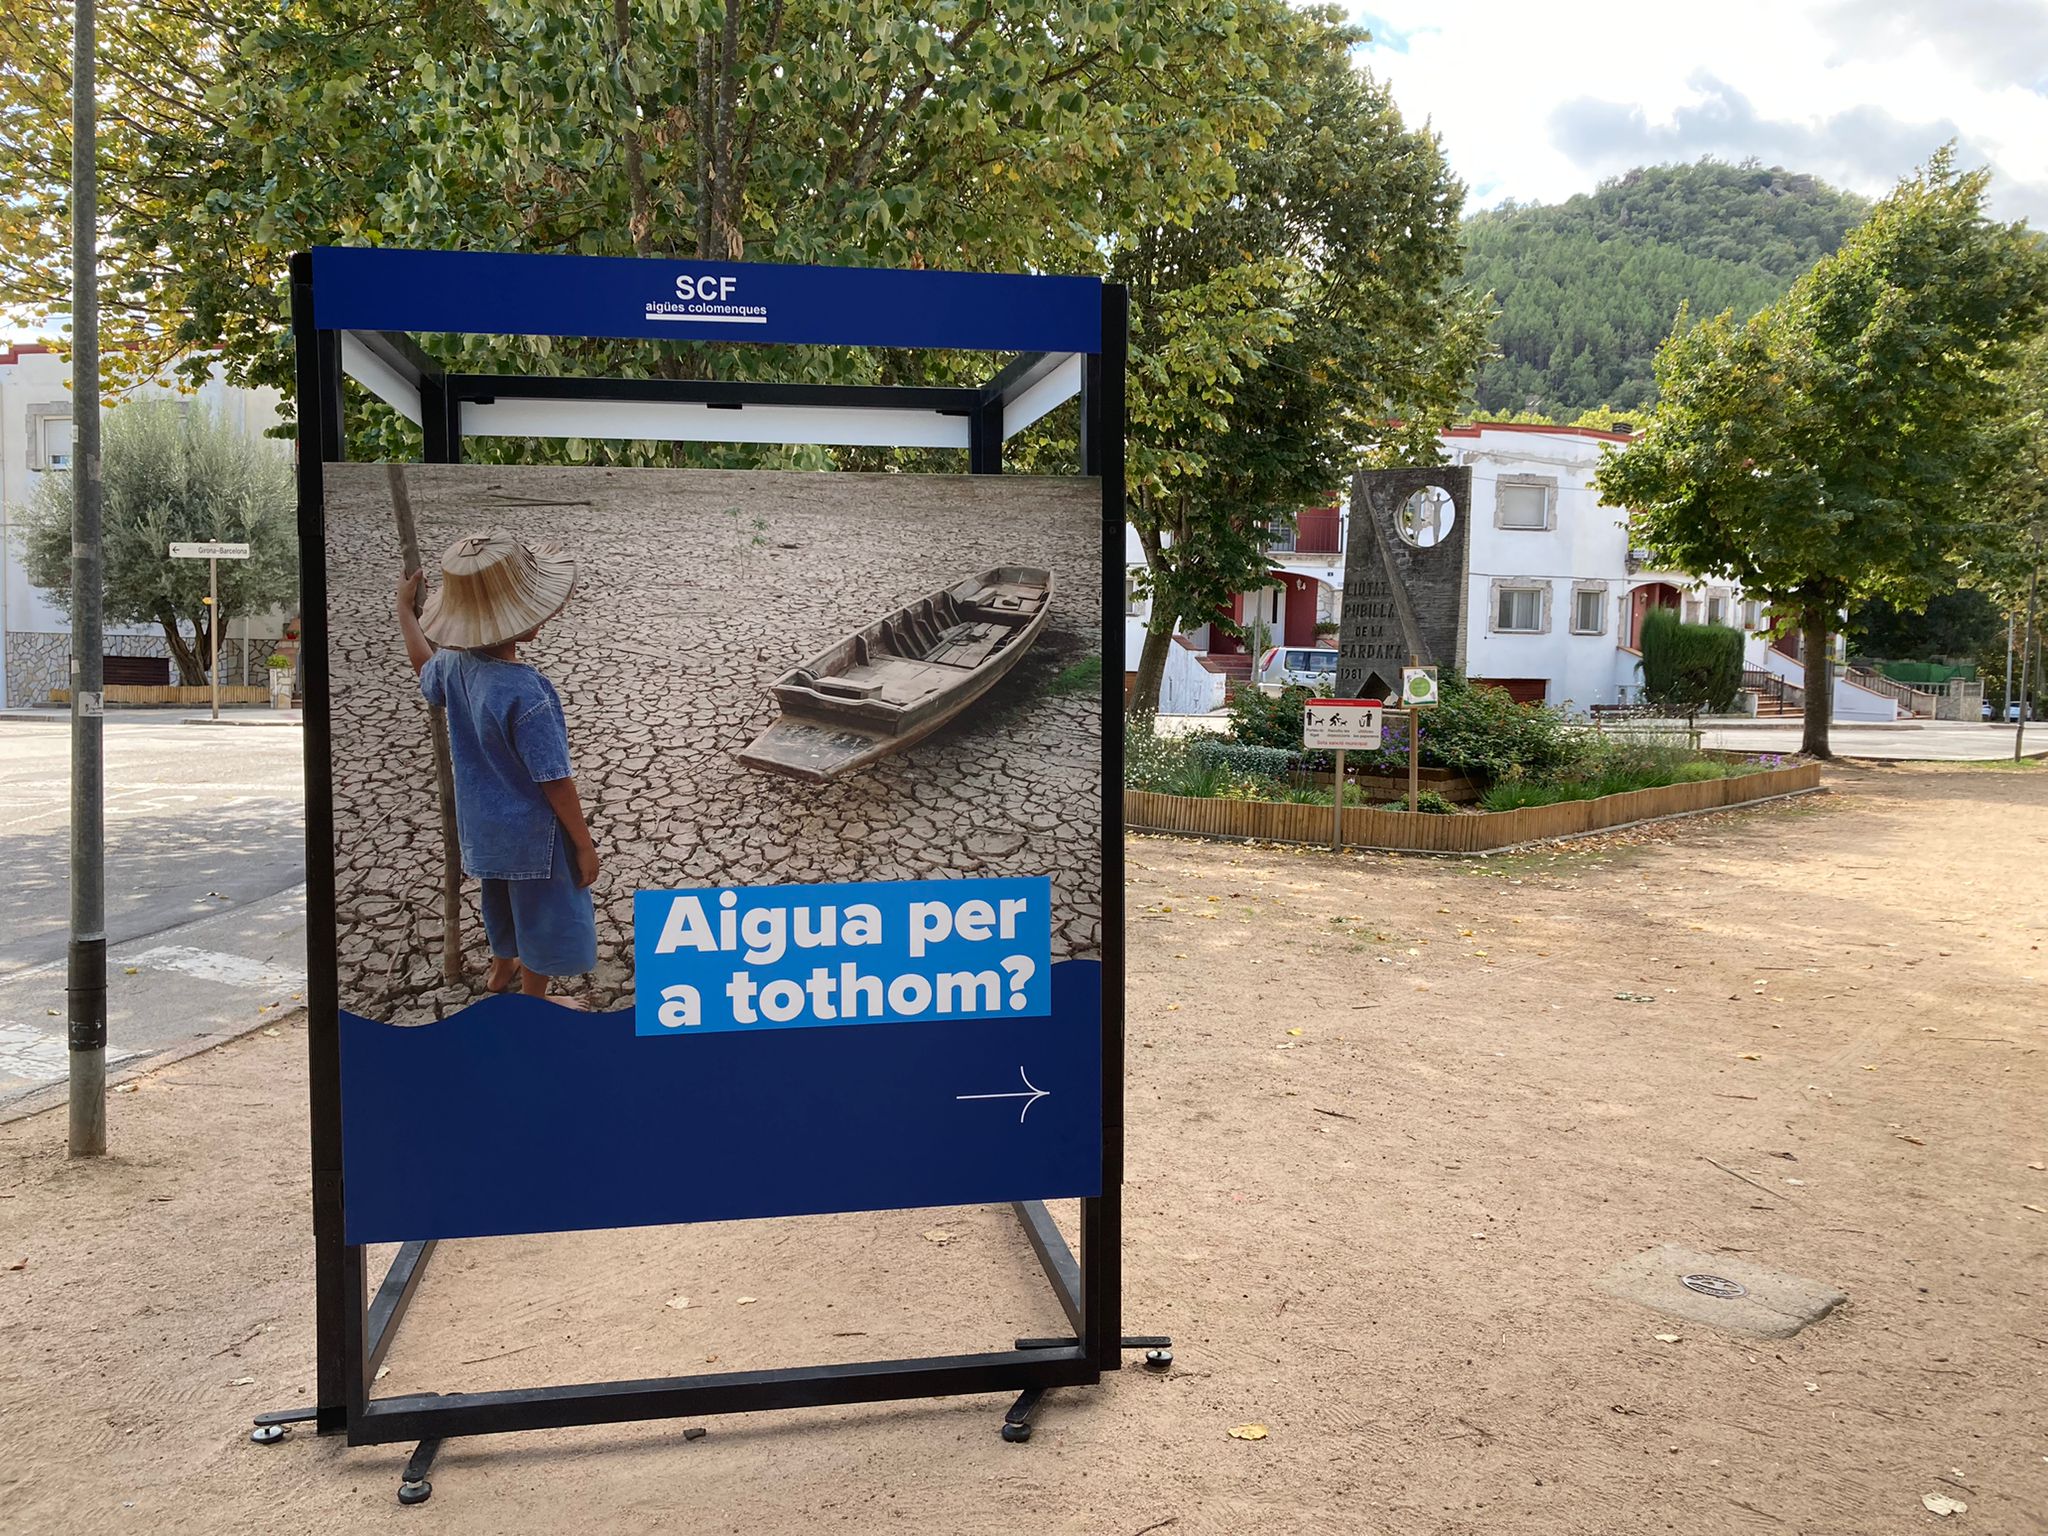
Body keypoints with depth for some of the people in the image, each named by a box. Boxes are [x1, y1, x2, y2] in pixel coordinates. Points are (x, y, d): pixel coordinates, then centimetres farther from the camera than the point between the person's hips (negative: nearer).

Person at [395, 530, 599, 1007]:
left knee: (504, 897, 32)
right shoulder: (526, 695, -35)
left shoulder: (455, 663, -11)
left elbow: (425, 672, 16)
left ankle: (503, 967, 56)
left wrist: (406, 608, 28)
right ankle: (534, 1000, 36)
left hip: (482, 820, 8)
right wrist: (584, 844, -16)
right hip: (532, 833, -8)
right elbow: (554, 782, -28)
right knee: (544, 912, 16)